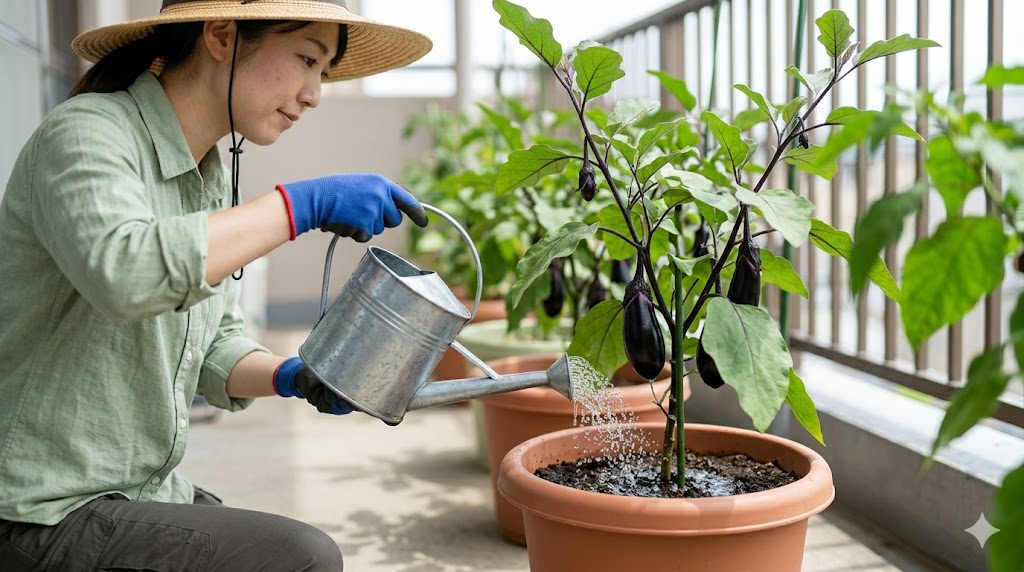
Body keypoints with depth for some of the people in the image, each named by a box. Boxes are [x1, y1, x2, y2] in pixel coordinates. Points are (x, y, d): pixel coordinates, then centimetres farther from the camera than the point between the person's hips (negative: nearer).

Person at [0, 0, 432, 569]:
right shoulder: (86, 132, -17)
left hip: (152, 493, 8)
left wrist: (289, 377, -7)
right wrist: (303, 204, -33)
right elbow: (121, 272, -38)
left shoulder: (216, 176, 8)